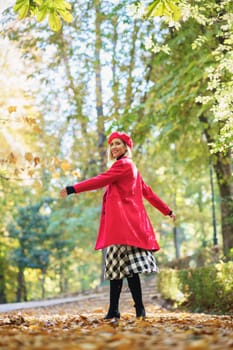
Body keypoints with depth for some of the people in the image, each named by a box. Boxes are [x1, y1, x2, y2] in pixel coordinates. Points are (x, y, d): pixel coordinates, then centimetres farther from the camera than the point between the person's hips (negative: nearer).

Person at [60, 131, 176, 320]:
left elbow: (101, 180, -14)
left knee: (126, 266, -13)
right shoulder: (130, 166, 25)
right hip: (124, 220, 10)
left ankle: (140, 309, -12)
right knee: (116, 266, 7)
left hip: (123, 221, -10)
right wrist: (167, 211, 34)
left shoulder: (123, 164, -4)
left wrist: (73, 189, -17)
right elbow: (147, 191, 28)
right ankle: (113, 311, 7)